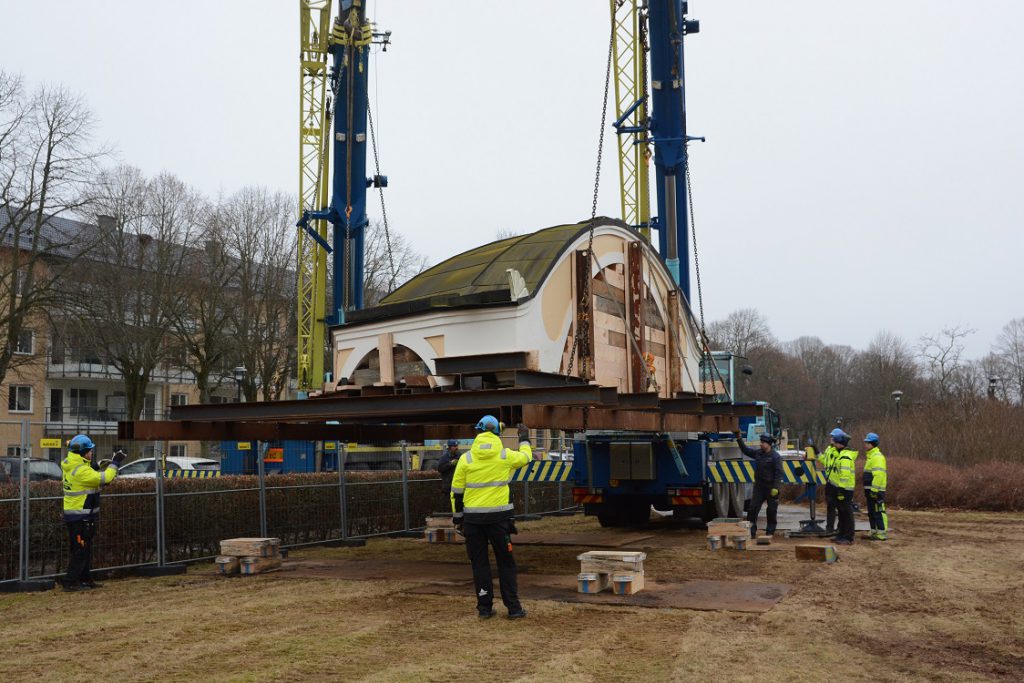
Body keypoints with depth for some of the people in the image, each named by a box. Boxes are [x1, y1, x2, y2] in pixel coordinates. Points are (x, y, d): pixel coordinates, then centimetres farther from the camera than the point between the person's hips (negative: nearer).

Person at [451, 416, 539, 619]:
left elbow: (456, 491, 2)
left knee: (479, 563, 10)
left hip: (473, 518, 1)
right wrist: (524, 439, 37)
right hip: (498, 516, 0)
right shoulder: (505, 456, -2)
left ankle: (485, 608, 12)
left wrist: (458, 517, 13)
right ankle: (513, 608, 9)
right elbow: (526, 457, 19)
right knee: (505, 562, 9)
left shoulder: (466, 459, -2)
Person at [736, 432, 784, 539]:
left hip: (771, 487, -6)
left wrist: (775, 488, -21)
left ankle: (770, 532, 15)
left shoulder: (775, 456, -12)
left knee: (772, 510, 5)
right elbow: (745, 449, 20)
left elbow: (779, 473, -16)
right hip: (759, 486, 6)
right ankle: (751, 532, 2)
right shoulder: (758, 453, 8)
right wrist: (739, 438, 13)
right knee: (753, 508, 0)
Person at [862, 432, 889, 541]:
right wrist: (867, 490, 24)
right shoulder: (870, 456, 19)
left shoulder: (878, 456, -14)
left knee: (878, 512, -9)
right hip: (870, 490, 11)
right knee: (871, 512, 15)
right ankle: (874, 532, 22)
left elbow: (878, 475, -22)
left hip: (876, 490, -11)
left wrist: (874, 489, -24)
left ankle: (882, 533, -7)